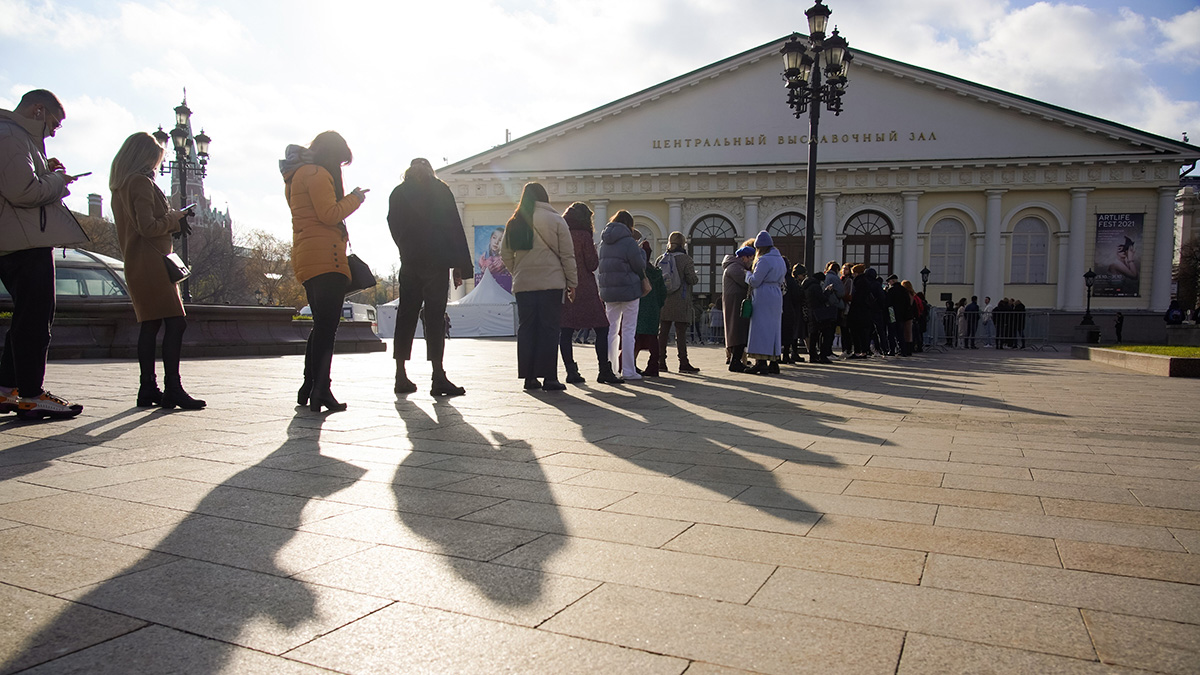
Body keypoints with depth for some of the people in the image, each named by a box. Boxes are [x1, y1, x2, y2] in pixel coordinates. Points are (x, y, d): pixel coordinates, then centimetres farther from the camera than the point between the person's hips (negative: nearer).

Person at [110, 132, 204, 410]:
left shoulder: (120, 186, 19)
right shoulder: (142, 182, -10)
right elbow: (148, 227, -17)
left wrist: (171, 220, 15)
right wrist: (175, 220, -2)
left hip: (136, 264, 10)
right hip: (151, 263, -10)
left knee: (150, 324, 9)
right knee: (175, 322, -12)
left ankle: (148, 389, 9)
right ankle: (172, 388, -16)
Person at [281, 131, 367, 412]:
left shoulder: (295, 176, 25)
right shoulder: (317, 173, -6)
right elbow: (329, 215, -14)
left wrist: (349, 199, 22)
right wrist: (355, 198, -1)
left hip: (304, 258, 10)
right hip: (325, 258, -10)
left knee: (321, 325, 16)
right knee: (327, 327, -13)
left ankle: (308, 388, 19)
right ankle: (321, 389, -17)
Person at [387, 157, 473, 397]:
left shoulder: (398, 193, 14)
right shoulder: (440, 190, 3)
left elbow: (394, 228, 13)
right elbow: (454, 227, -3)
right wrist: (460, 265, -3)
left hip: (409, 263, 4)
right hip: (436, 263, -4)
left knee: (406, 316, 8)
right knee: (435, 316, -8)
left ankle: (401, 376, 10)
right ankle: (438, 377, -13)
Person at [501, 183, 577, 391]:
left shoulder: (514, 223, 8)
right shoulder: (555, 220, -1)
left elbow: (505, 254, 9)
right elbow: (567, 254, -1)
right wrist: (572, 282, 5)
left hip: (523, 285, 3)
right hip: (551, 282, -3)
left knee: (526, 328, 9)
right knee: (549, 328, 0)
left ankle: (529, 376, 11)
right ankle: (549, 377, -2)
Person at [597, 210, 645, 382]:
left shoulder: (604, 243, 9)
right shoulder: (628, 242, -11)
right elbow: (640, 266, -8)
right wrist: (642, 252, 9)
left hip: (608, 291, 6)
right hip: (629, 290, -6)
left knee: (612, 330, 12)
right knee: (628, 331, 0)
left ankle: (609, 369, 11)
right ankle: (628, 371, 0)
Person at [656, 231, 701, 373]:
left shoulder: (661, 259, 8)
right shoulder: (686, 259, -6)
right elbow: (691, 279, -10)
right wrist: (696, 278, 11)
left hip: (663, 301, 5)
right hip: (680, 302, -4)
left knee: (663, 331, 7)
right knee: (681, 332, -3)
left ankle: (661, 362, 9)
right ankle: (683, 363, -2)